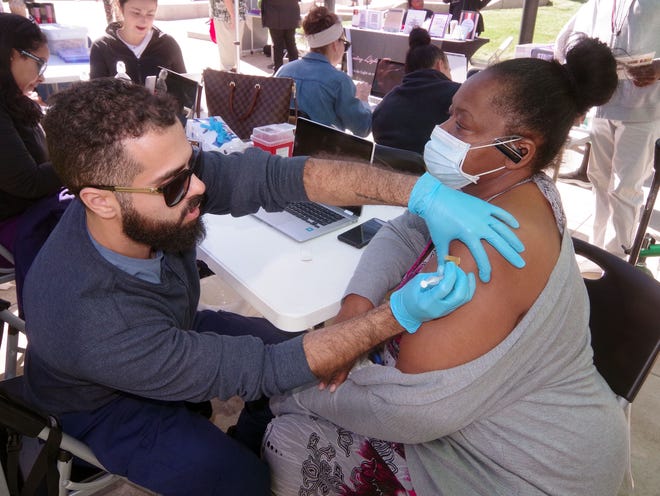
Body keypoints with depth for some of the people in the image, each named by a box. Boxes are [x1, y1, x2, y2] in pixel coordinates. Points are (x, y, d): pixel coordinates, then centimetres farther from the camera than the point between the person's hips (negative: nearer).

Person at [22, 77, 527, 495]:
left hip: (177, 334, 5)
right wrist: (401, 315, -40)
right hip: (104, 403, -5)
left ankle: (253, 442, 28)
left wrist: (423, 191, -42)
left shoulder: (169, 177, -29)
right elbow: (257, 371, -36)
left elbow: (282, 175, -29)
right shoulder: (92, 324, -41)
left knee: (299, 348, 1)